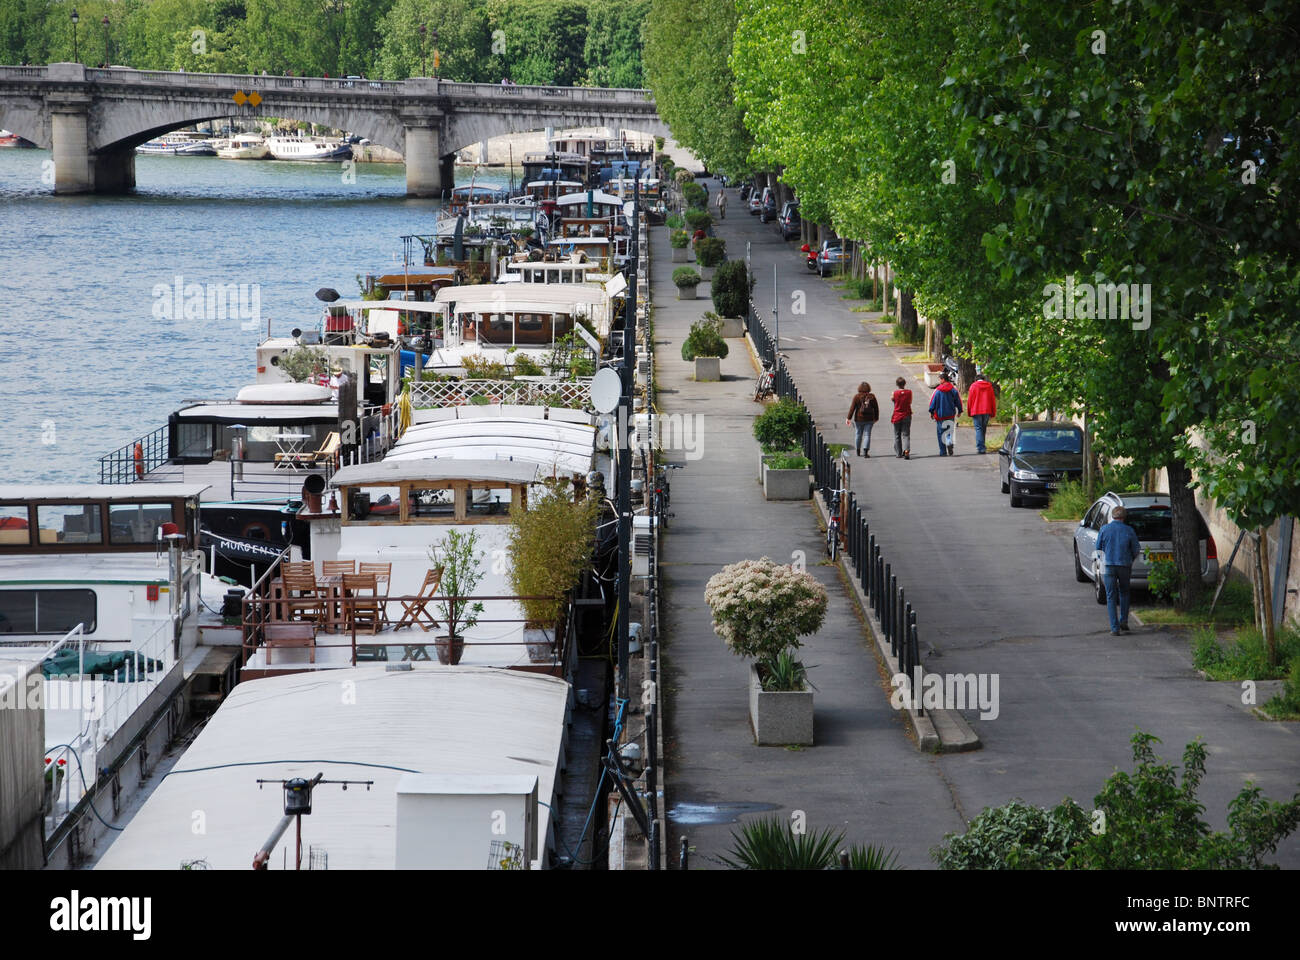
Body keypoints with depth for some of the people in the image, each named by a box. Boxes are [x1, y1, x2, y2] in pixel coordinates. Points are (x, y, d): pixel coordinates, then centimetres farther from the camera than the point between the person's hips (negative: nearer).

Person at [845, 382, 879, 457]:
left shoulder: (857, 396, -6)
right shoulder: (872, 396, 0)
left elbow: (852, 408, -8)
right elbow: (876, 408, 5)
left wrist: (848, 418, -5)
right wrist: (876, 418, 17)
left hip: (859, 419, -1)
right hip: (869, 419, 1)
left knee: (858, 434, 13)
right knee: (867, 434, 0)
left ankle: (858, 451, 23)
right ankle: (865, 451, -13)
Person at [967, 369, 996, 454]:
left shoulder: (973, 386, -1)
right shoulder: (989, 386, 8)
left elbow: (969, 400, 0)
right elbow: (993, 400, 10)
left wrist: (969, 412, 9)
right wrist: (992, 413, 15)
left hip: (976, 411, -3)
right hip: (986, 411, 3)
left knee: (978, 429, -4)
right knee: (983, 429, 13)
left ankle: (980, 447, -15)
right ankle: (981, 447, 17)